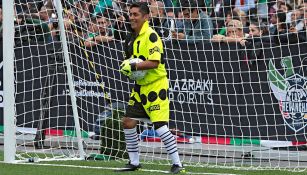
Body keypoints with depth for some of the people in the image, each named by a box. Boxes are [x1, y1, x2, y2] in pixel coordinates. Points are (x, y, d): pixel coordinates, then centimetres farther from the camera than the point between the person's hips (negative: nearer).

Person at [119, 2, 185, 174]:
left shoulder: (151, 35, -16)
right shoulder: (131, 38, 11)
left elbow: (154, 62, -25)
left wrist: (133, 66, -24)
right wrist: (126, 65, 2)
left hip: (156, 86, -9)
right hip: (141, 87, 9)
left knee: (160, 126, -13)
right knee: (128, 122, 7)